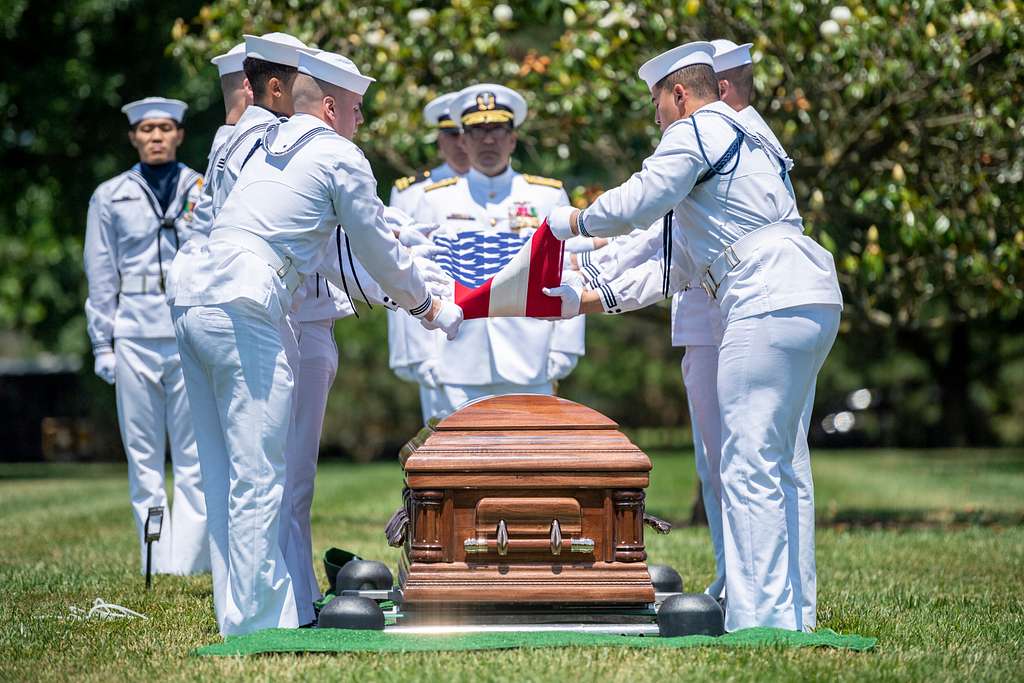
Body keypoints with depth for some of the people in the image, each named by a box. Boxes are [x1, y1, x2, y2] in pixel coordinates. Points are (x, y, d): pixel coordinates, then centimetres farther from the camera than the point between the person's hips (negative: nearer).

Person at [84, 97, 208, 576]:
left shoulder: (206, 191, 9)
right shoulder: (109, 197, 11)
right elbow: (101, 277, 11)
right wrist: (103, 345, 5)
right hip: (135, 337, 1)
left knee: (194, 458, -5)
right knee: (144, 458, 3)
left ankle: (188, 565, -5)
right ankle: (155, 567, 8)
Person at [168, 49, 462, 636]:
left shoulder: (269, 147, 27)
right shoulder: (341, 158, 2)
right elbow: (381, 250, 9)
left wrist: (368, 289, 47)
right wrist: (428, 306, 25)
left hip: (192, 298, 9)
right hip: (243, 309, -9)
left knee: (225, 472, 11)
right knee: (259, 475, -7)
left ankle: (236, 610, 15)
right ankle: (259, 621, -7)